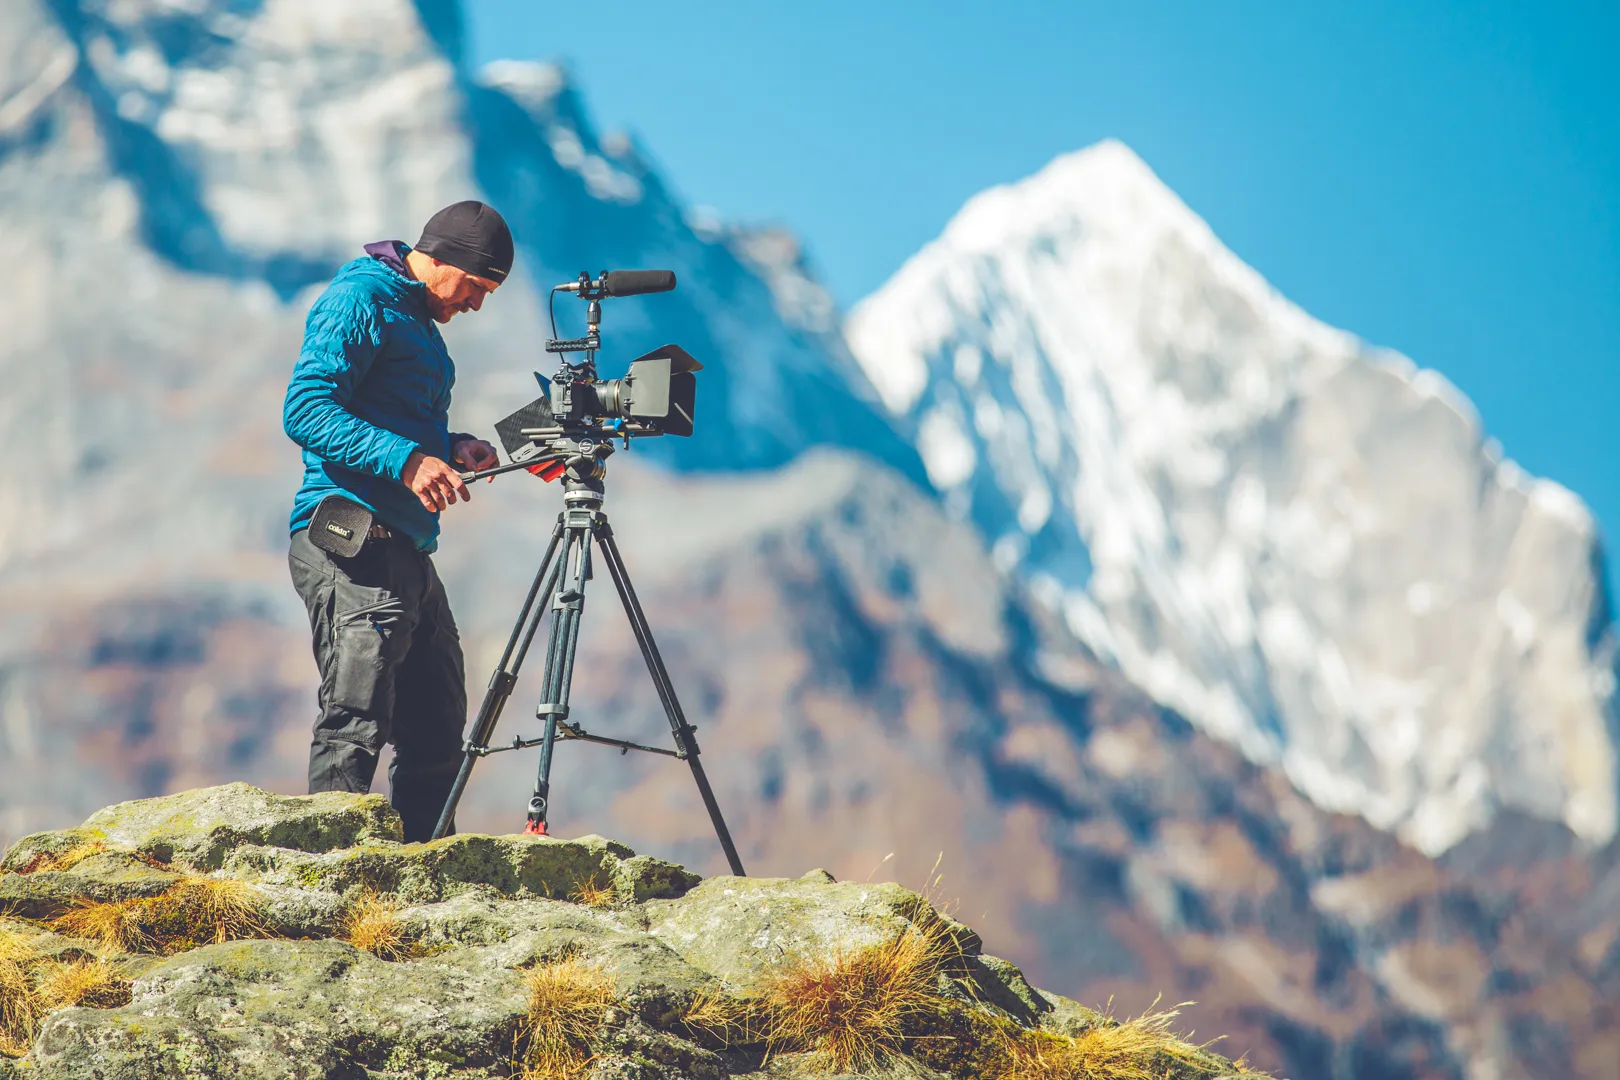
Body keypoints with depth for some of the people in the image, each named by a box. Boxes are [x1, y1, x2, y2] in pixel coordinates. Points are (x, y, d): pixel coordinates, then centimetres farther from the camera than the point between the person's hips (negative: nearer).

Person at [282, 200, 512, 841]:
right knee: (356, 725, -15)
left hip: (406, 551, 10)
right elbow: (305, 410, -17)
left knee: (436, 732, 10)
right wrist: (406, 460, -27)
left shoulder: (417, 318, 24)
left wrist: (449, 450, 11)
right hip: (353, 546, -10)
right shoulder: (358, 301, -6)